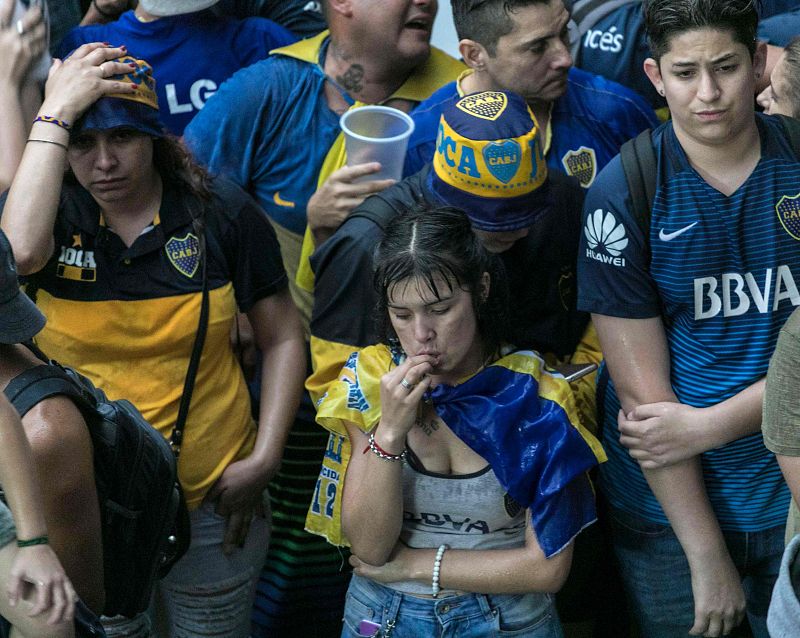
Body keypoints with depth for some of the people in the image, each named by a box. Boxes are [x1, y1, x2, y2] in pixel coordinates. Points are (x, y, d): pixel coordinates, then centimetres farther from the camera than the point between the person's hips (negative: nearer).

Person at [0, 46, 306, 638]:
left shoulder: (222, 212, -6)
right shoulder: (52, 210, -6)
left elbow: (282, 338, 2)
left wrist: (264, 460, -7)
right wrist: (56, 114, -26)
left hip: (212, 499, 0)